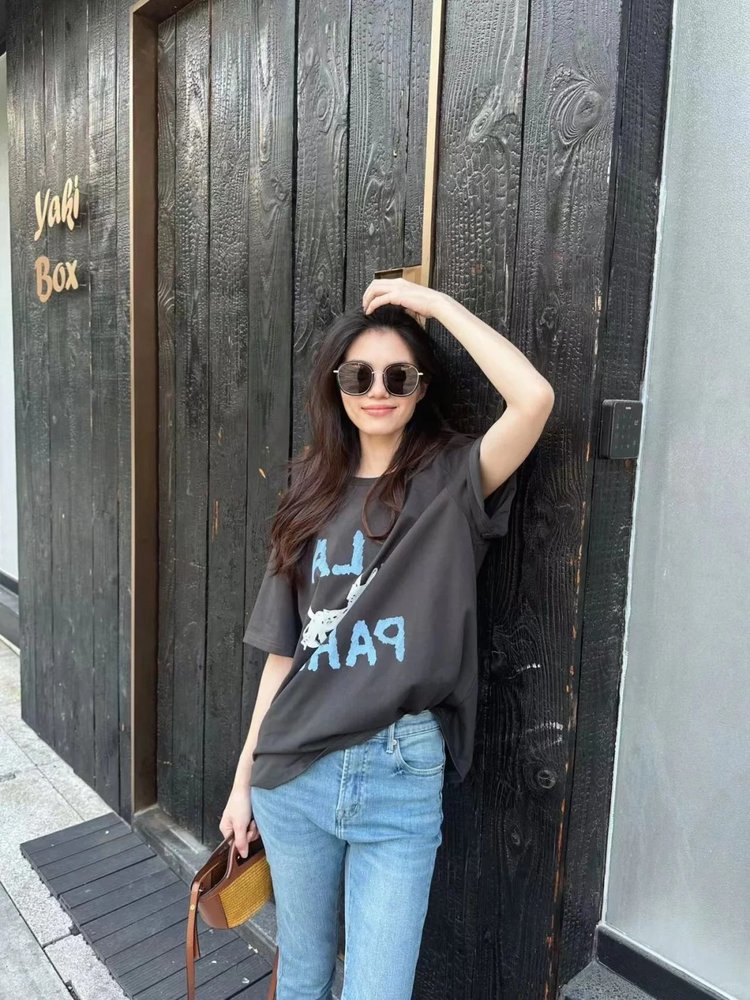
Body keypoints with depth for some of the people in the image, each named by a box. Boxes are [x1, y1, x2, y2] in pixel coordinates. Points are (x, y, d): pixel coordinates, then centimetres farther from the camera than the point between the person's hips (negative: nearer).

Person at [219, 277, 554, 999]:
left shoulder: (451, 481, -4)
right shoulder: (313, 494, 4)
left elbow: (534, 398, -25)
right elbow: (282, 651, 6)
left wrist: (433, 302, -14)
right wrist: (244, 777, 9)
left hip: (402, 776, -3)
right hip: (294, 772, 4)